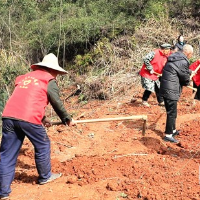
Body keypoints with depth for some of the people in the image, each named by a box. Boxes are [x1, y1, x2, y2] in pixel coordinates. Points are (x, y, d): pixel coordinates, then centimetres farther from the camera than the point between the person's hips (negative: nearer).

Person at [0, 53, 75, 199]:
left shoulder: (25, 77, 28)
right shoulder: (50, 81, 9)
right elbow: (57, 104, 11)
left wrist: (43, 118, 43)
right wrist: (68, 120, 26)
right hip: (28, 118, -5)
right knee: (42, 146, 18)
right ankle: (45, 177, 33)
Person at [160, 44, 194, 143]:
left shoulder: (174, 57, 13)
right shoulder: (183, 61, -16)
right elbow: (185, 78, -6)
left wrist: (189, 72, 23)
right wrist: (188, 82, 14)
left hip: (165, 88, 10)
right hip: (171, 90, -10)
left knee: (171, 111, 21)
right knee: (172, 113, -2)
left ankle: (173, 130, 35)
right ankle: (168, 135, 3)